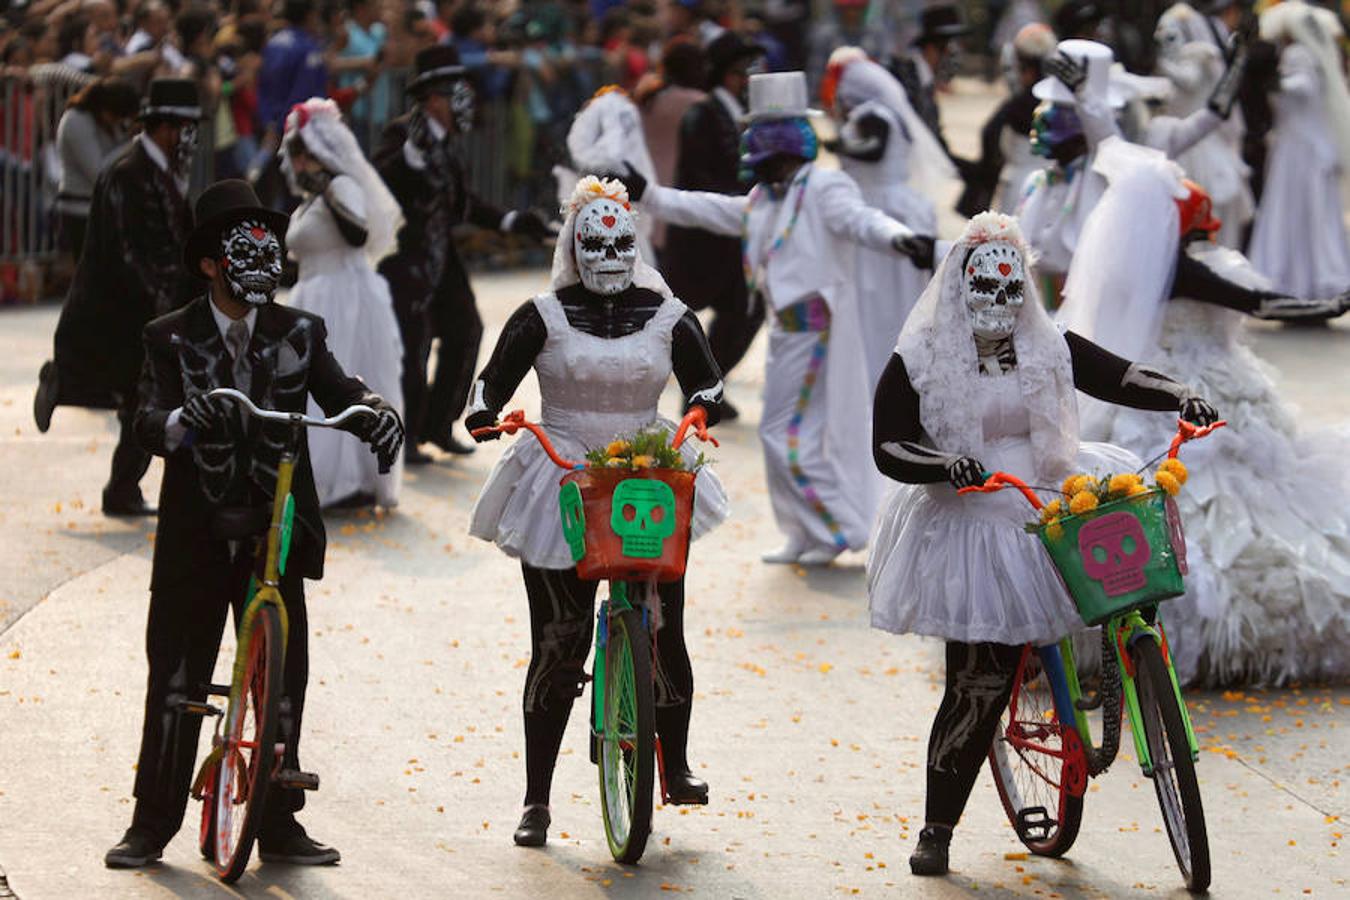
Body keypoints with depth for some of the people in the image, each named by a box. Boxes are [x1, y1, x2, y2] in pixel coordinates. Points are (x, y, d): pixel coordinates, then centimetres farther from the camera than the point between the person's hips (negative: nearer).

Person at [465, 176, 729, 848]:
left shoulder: (667, 315, 8)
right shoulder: (543, 317, 3)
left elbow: (705, 380, 12)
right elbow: (496, 379, 0)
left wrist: (701, 408, -11)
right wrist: (486, 414, -21)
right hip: (560, 486, -2)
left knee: (663, 631, -7)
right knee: (558, 641, -5)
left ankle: (676, 765, 16)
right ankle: (536, 800, 2)